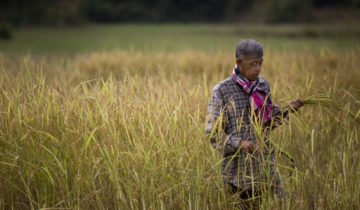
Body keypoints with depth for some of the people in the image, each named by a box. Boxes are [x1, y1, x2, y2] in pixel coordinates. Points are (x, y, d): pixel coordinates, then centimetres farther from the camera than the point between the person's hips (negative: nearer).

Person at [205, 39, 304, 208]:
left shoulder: (263, 85, 6)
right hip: (239, 171, -4)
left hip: (265, 164, 4)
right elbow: (212, 134, -10)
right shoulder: (222, 91, -10)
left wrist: (286, 109, 0)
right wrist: (239, 143, -25)